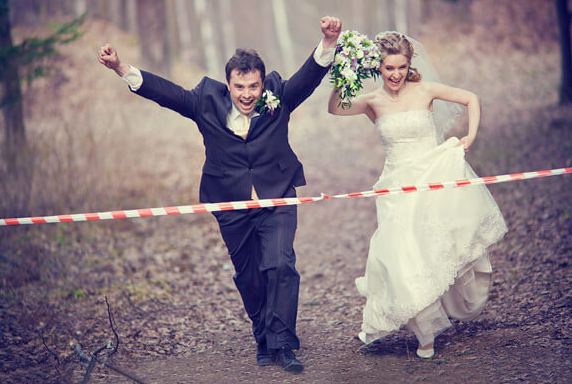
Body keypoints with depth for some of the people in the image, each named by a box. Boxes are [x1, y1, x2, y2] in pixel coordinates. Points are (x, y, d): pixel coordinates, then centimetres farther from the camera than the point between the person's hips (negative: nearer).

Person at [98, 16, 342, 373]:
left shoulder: (278, 97, -6)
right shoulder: (207, 100, -6)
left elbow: (311, 76, -15)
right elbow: (165, 90, -9)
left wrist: (328, 41, -33)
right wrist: (122, 68, -19)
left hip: (276, 201, -1)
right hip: (232, 209, 2)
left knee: (281, 266, -17)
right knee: (248, 278, 11)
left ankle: (282, 343, -8)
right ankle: (264, 340, 30)